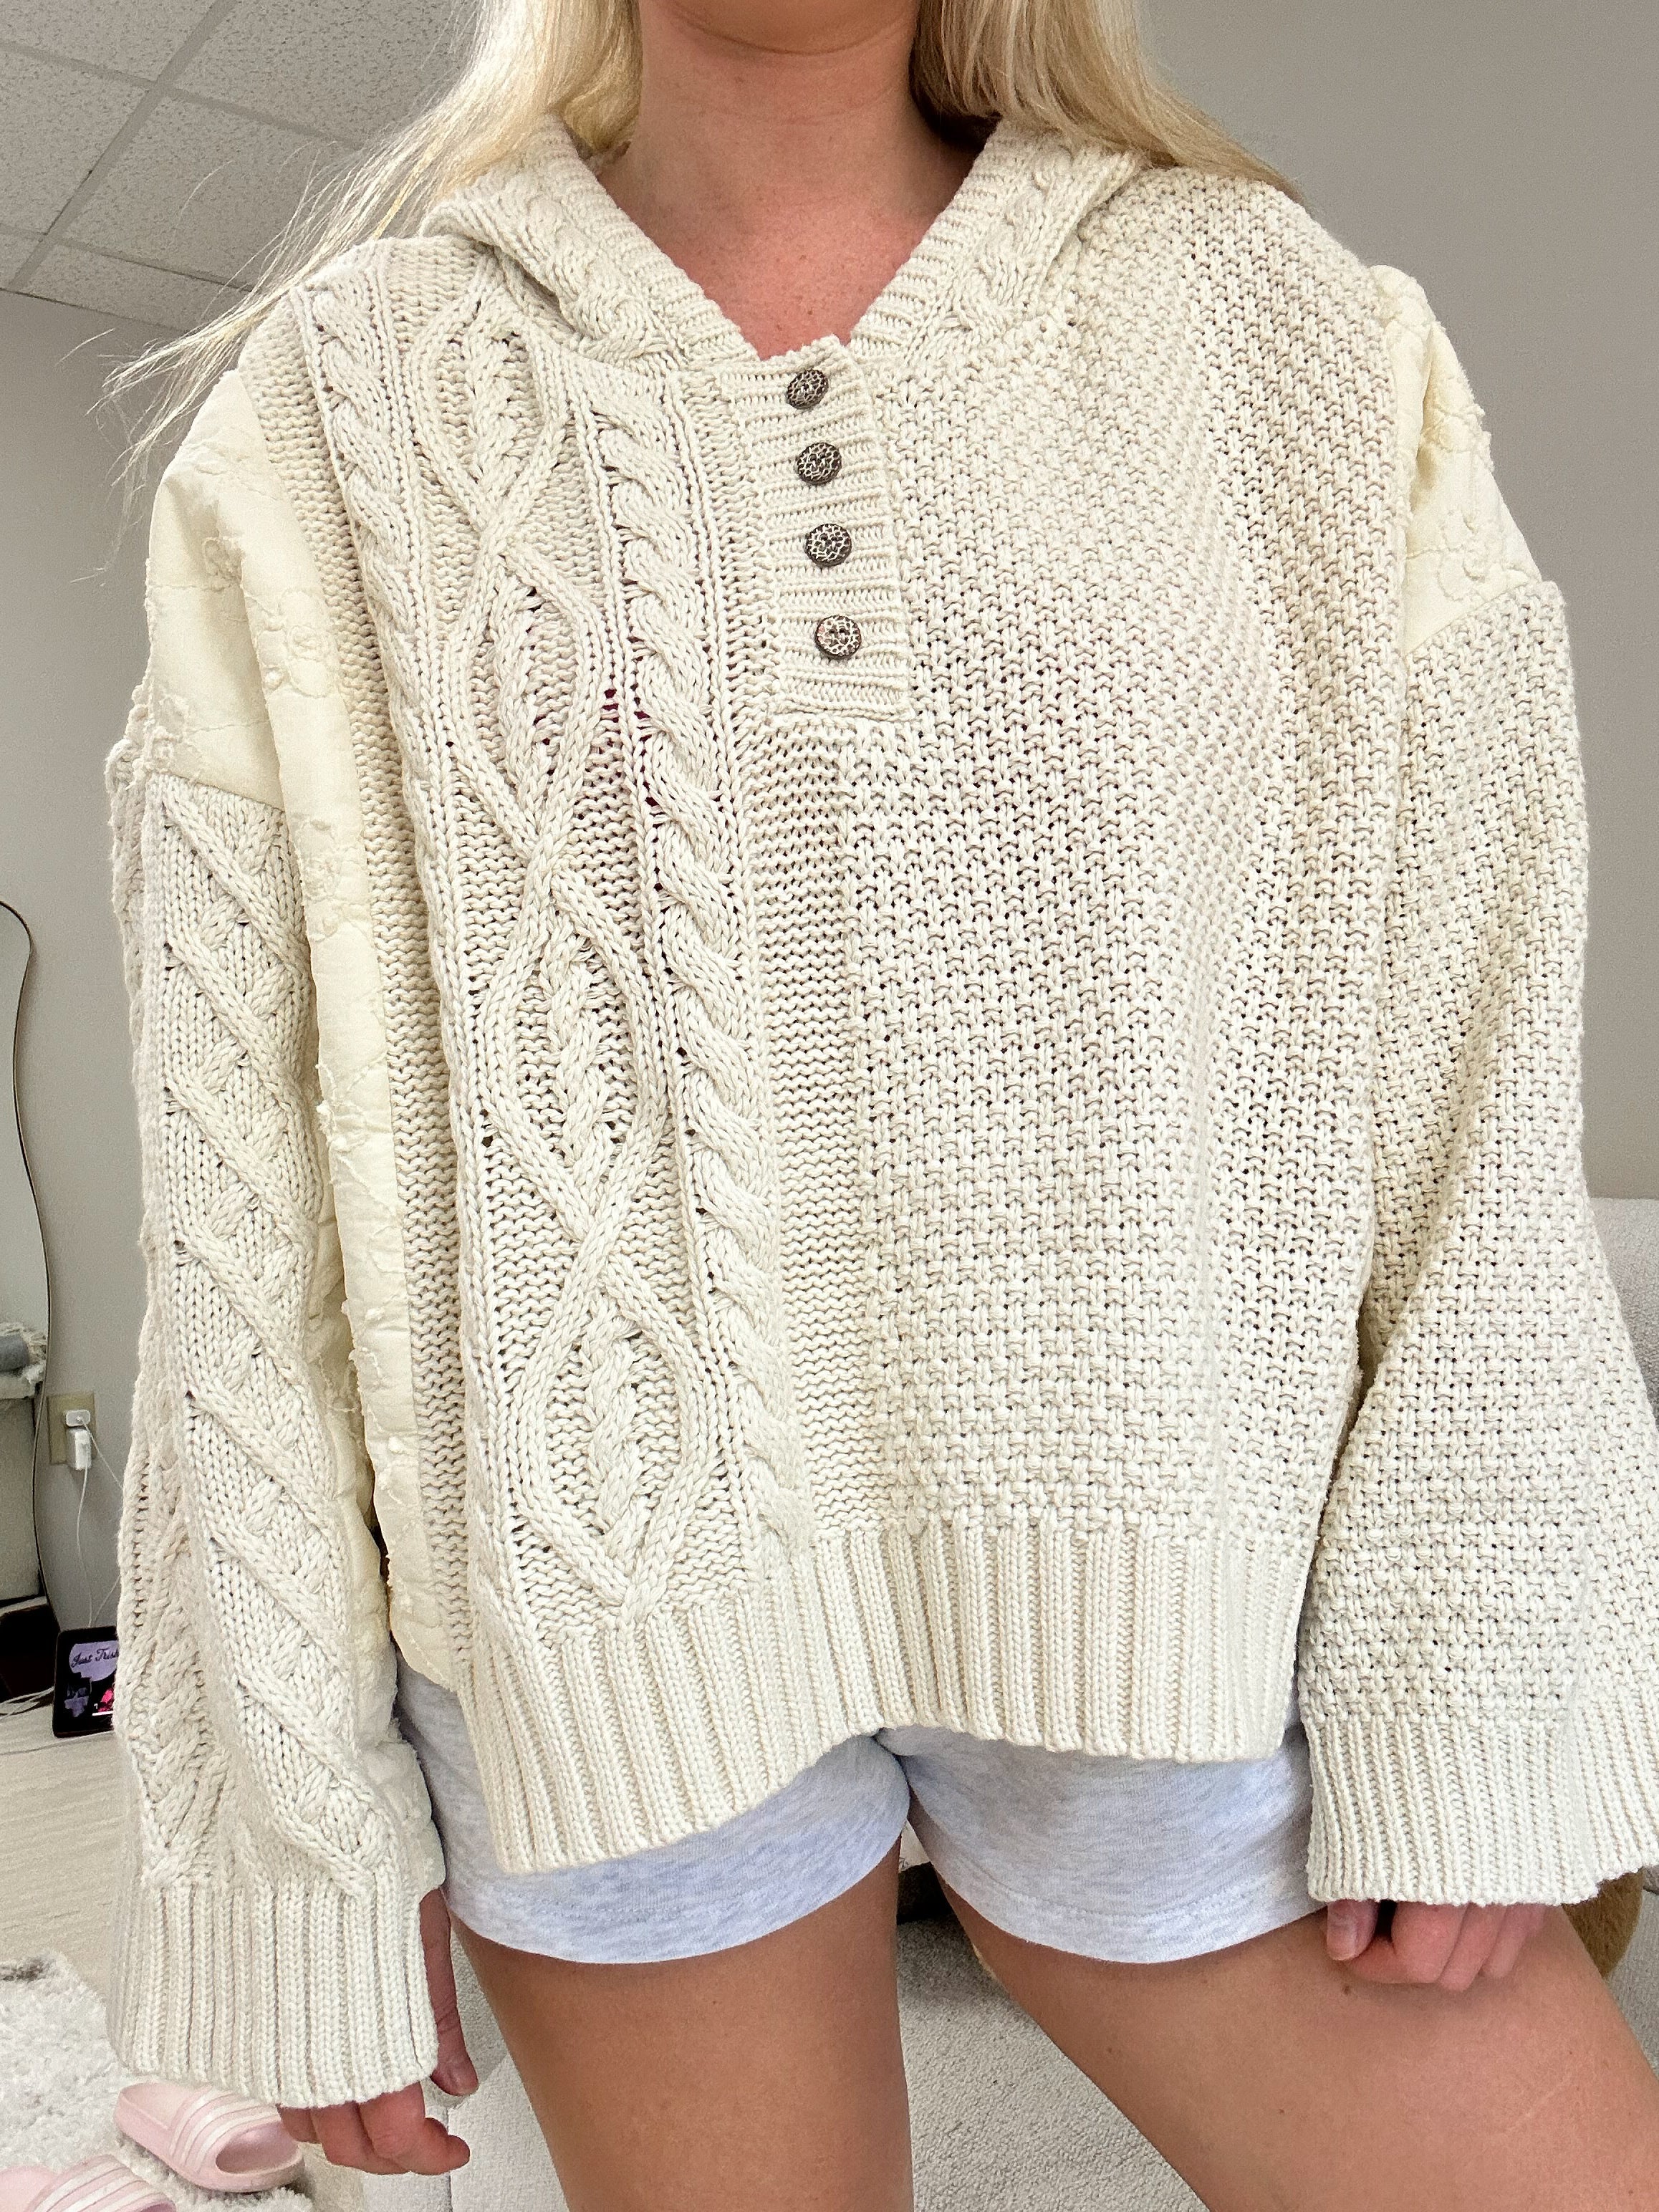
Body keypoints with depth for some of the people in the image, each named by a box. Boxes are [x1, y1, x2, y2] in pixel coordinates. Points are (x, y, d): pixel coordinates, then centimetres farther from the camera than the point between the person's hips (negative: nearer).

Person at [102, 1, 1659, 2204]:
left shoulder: (1289, 326, 6)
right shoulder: (340, 411, 3)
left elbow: (1467, 1056, 1)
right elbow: (244, 1156, -1)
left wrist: (1465, 1693, -3)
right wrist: (304, 1825, 0)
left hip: (1187, 1596, 2)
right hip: (617, 1603, 0)